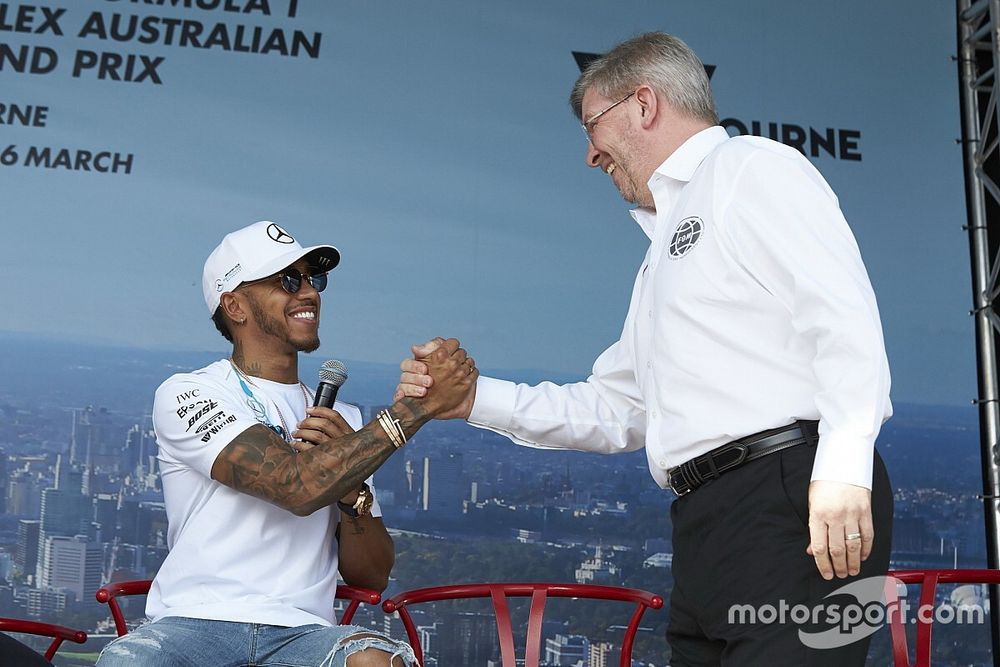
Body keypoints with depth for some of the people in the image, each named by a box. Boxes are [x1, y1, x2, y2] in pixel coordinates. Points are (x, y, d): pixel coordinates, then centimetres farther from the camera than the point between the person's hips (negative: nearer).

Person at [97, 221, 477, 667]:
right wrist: (418, 405, -13)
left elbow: (371, 576, 12)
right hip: (195, 624, -2)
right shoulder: (186, 395, 0)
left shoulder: (345, 422, 16)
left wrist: (349, 483, -6)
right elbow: (297, 487, -17)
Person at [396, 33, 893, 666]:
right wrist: (474, 399, 21)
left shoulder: (752, 167, 2)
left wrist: (842, 471, -23)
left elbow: (844, 317, -12)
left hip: (790, 500, -9)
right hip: (707, 525, 9)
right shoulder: (665, 249, 28)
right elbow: (613, 410, 28)